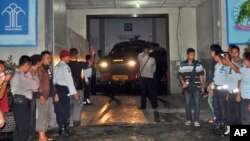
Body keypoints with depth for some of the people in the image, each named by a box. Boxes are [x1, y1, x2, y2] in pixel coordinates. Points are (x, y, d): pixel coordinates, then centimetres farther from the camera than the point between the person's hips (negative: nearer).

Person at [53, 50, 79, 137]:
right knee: (65, 110, 1)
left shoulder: (56, 66, 13)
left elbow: (55, 79, 15)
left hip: (57, 88, 8)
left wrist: (56, 92, 19)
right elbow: (69, 80, -18)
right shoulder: (65, 67, -14)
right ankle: (64, 130, 7)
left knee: (59, 109, 13)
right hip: (64, 89, -8)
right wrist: (74, 92, -17)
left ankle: (61, 128, 22)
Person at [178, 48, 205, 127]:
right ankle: (189, 119, 20)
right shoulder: (182, 65, 3)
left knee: (197, 103, -2)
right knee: (187, 104, 6)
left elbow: (201, 75, 5)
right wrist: (183, 82, -10)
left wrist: (202, 85, 1)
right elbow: (180, 75, 7)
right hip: (187, 87, 1)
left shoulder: (198, 64, 2)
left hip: (196, 87, -1)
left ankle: (196, 120, 6)